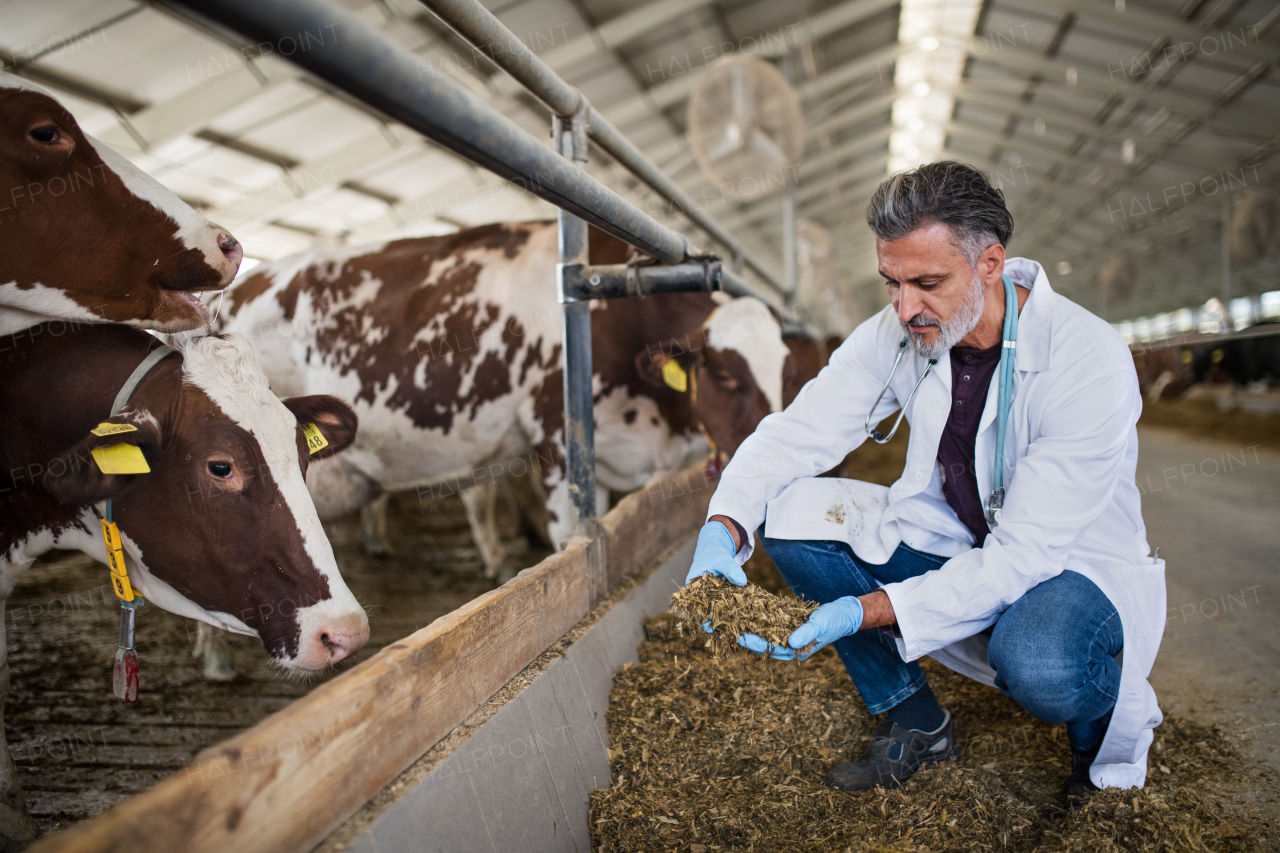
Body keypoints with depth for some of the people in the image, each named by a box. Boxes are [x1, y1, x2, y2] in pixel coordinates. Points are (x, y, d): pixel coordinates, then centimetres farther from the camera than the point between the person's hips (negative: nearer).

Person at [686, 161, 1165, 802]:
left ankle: (1106, 729, 4)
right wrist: (724, 527, -30)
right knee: (791, 509, -16)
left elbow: (1022, 554, -30)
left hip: (1076, 563, -5)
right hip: (952, 543, 5)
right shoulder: (898, 334, -12)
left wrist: (866, 611, -38)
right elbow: (795, 432, -10)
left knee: (1037, 667, -39)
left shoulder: (1087, 362, -27)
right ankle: (915, 723, 2)